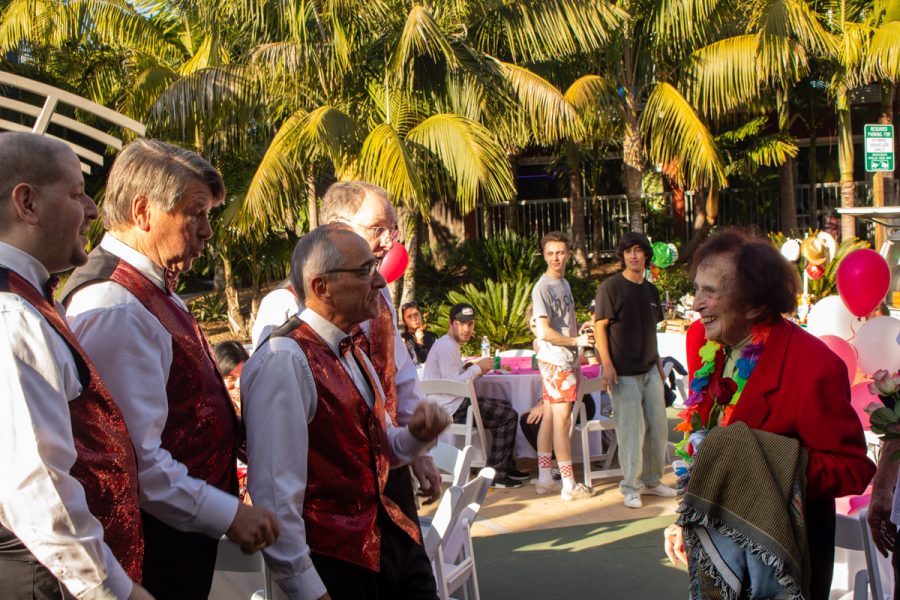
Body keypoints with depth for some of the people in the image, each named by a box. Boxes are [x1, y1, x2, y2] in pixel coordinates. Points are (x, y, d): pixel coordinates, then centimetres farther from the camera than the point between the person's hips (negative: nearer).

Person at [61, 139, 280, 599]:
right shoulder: (115, 309, -23)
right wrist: (227, 514, -22)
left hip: (186, 534, 10)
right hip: (156, 542, -10)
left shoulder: (153, 292, 10)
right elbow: (136, 458, -27)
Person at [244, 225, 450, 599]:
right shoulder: (283, 361, -18)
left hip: (391, 537, 8)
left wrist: (416, 435, 1)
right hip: (334, 562, -8)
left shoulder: (353, 351, 11)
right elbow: (276, 492, -22)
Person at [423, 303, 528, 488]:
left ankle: (507, 467, 23)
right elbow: (452, 384, -24)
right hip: (451, 409, -11)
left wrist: (471, 368, 4)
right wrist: (477, 368, -14)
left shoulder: (449, 344, 18)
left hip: (454, 404, 11)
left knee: (505, 406, 20)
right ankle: (495, 474, -7)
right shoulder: (446, 347, -17)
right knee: (509, 416, -12)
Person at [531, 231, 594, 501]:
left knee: (549, 416, 11)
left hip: (566, 360, 9)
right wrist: (576, 341, -10)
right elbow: (544, 332, -18)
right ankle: (569, 485, -3)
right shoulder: (542, 288, -13)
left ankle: (544, 478, 17)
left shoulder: (564, 284, 15)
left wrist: (575, 360, 16)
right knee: (562, 418, -6)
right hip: (555, 361, -9)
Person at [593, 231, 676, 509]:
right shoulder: (611, 287, -7)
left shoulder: (651, 290, 12)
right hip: (623, 372, -7)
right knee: (632, 430, -5)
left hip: (649, 370, 7)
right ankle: (630, 487, 7)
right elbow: (600, 325, -9)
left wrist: (659, 365, 17)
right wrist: (606, 364, -17)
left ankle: (651, 481, 24)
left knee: (658, 427, 9)